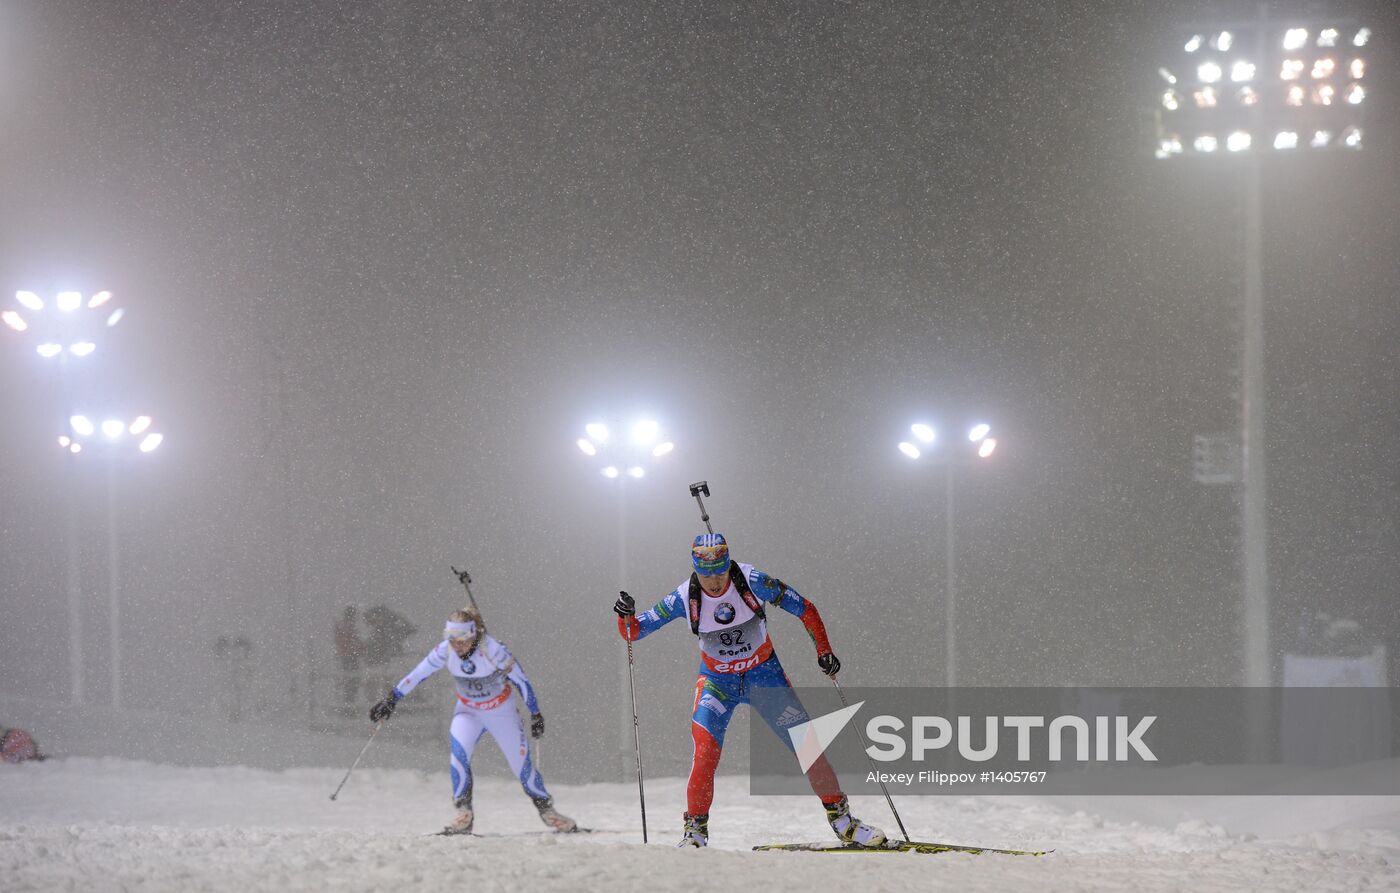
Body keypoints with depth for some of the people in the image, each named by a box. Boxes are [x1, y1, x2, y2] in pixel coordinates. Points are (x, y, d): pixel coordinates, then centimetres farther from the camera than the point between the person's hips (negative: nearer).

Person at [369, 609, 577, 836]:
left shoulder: (493, 650, -29)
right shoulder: (445, 651, -21)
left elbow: (521, 680, -17)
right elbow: (416, 675, -9)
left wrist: (535, 714, -9)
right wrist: (391, 698, -8)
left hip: (501, 711, -2)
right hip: (468, 712, 2)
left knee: (521, 764, 0)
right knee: (459, 752, -25)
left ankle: (547, 810, 21)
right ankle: (463, 814, -19)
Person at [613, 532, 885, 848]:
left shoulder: (752, 582, -22)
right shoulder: (685, 597, -18)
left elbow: (804, 609, -9)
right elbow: (634, 632, -11)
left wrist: (823, 651, -16)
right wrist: (627, 616, -33)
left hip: (764, 674, 0)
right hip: (717, 681, 0)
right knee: (705, 749, -23)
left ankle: (842, 820, 12)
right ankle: (695, 830, -12)